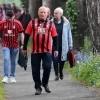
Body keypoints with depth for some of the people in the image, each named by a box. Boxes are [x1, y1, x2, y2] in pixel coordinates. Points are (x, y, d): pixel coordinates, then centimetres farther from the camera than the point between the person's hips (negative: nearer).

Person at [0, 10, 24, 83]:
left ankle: (12, 76, 23)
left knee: (13, 61, 11)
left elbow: (21, 33, -1)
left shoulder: (17, 23, -5)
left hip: (15, 45, 1)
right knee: (6, 59, -16)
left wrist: (23, 44, -6)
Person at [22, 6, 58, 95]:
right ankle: (38, 87, 14)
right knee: (35, 70, 3)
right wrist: (24, 48, 6)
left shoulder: (51, 24, 7)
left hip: (47, 51, 0)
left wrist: (56, 49, 7)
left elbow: (55, 37, 10)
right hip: (35, 51, 1)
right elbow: (27, 36, 7)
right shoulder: (32, 23, 5)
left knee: (47, 67, -9)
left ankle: (45, 83, 17)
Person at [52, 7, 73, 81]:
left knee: (62, 59, 9)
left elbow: (69, 34, 6)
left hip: (63, 44, 1)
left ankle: (61, 73, 32)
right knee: (55, 59, -7)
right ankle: (56, 74, 2)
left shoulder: (66, 22, 1)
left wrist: (70, 44, 5)